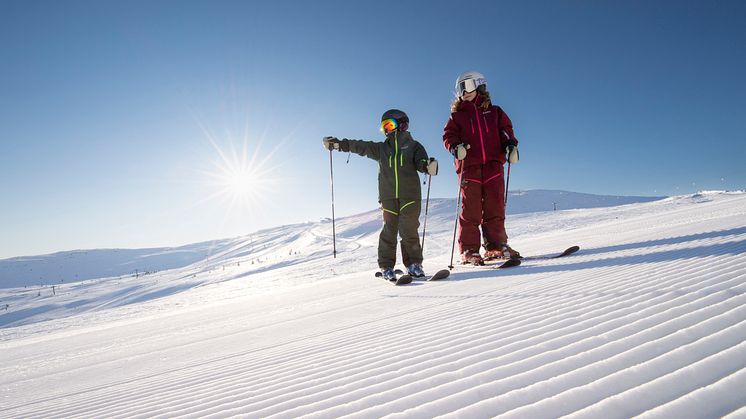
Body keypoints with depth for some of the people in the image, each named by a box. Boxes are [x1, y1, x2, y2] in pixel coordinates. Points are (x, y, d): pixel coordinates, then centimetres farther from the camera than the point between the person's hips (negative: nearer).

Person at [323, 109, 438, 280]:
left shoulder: (413, 146, 11)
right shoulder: (381, 148, 19)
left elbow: (421, 162, -3)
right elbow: (359, 146, 20)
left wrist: (428, 166, -27)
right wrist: (337, 144, 15)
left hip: (410, 196, -2)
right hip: (388, 197, 2)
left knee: (409, 231, -5)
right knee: (389, 230, -1)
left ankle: (413, 264, 7)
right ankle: (386, 266, 5)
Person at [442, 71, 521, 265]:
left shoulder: (494, 112, 19)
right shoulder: (457, 116, 16)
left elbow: (506, 129, 14)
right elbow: (448, 135, 8)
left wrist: (510, 144, -6)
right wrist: (455, 146, -13)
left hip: (493, 165, 1)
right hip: (469, 166, -1)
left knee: (495, 207, -2)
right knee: (471, 210, -5)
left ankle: (496, 246, 7)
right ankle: (469, 250, 0)